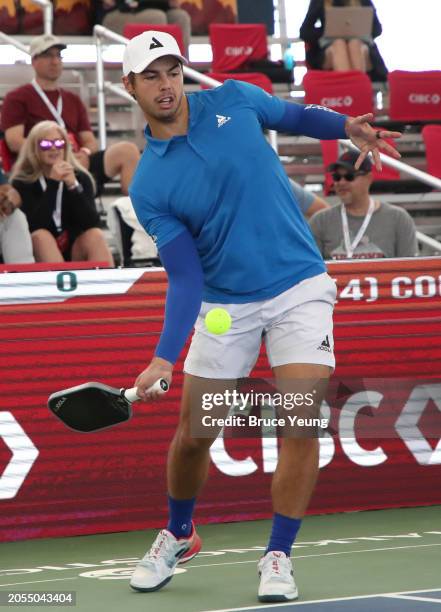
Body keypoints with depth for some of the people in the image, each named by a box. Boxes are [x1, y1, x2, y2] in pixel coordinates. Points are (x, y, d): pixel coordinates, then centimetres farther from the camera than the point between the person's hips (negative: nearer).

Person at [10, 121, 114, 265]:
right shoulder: (22, 182, -7)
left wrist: (73, 185, -26)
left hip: (76, 251, 2)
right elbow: (34, 227, -22)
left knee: (95, 235, -26)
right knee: (41, 236, -31)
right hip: (40, 256, -2)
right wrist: (52, 183, -26)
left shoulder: (80, 177, -1)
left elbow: (91, 223, -15)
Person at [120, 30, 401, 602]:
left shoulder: (234, 100, -3)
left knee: (300, 425, -13)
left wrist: (347, 125, -1)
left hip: (299, 289, 0)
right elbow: (186, 277, -11)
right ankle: (178, 535, 35)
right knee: (192, 435, 5)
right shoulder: (149, 186, -7)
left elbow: (296, 115, 18)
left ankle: (278, 555, 2)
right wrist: (165, 357, -22)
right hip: (225, 306, 0)